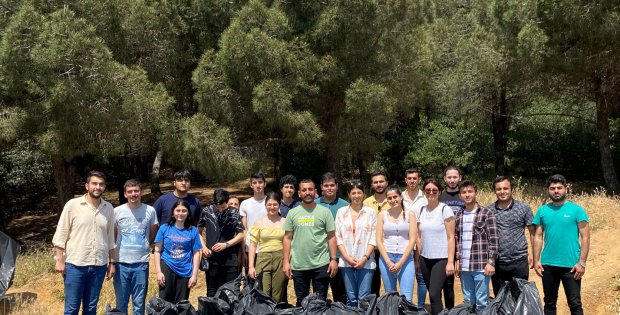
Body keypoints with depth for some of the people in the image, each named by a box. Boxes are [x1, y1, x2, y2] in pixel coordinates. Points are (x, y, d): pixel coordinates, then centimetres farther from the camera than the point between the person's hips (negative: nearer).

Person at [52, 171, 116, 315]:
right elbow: (60, 235, -2)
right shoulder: (72, 205, -5)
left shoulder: (108, 208, 5)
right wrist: (60, 260, -7)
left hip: (99, 265, 3)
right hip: (75, 264, -3)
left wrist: (112, 262, 11)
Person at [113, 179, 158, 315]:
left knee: (139, 303, 8)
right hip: (121, 263, 1)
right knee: (121, 303, 10)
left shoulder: (150, 211, -3)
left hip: (141, 263, 0)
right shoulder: (117, 211, -2)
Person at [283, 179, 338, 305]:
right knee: (301, 301, 11)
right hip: (298, 266, 2)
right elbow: (288, 238, 7)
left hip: (321, 264, -2)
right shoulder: (292, 213, 6)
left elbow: (331, 237, 1)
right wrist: (286, 262, 1)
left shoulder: (324, 212, 1)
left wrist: (334, 259, -6)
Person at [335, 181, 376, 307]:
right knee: (351, 298, 6)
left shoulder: (370, 212, 2)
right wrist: (347, 257, -6)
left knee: (364, 298, -4)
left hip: (365, 261, -2)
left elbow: (373, 238, -1)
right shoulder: (341, 212, 7)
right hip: (346, 261, 2)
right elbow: (338, 237, 4)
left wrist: (365, 257, -10)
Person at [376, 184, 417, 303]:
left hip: (405, 258, -1)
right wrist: (388, 262, -8)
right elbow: (379, 240, 3)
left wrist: (400, 263, -10)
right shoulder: (382, 215, 6)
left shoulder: (410, 215, 3)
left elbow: (412, 240, -2)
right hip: (386, 258, 2)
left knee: (406, 298, -10)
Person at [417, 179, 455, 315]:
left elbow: (451, 237, -9)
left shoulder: (445, 209, -7)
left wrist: (450, 261, -13)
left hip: (442, 259, -5)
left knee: (434, 294, -13)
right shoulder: (421, 210, 7)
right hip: (425, 259, 5)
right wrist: (418, 258, 9)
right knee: (433, 294, 9)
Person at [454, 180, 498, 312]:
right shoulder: (459, 216, 10)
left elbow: (493, 239, -7)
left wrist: (491, 262, -12)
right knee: (468, 301, 12)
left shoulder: (486, 213, -4)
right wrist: (458, 261, 11)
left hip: (481, 266, -5)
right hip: (464, 266, 5)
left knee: (481, 302, 1)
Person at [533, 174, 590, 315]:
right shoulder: (542, 211, 5)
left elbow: (585, 237, -5)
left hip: (571, 265, -3)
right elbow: (538, 237, 8)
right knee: (549, 302, 14)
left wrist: (582, 262, -11)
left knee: (575, 303, 2)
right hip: (547, 265, 3)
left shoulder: (576, 210, -3)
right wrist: (536, 260, 1)